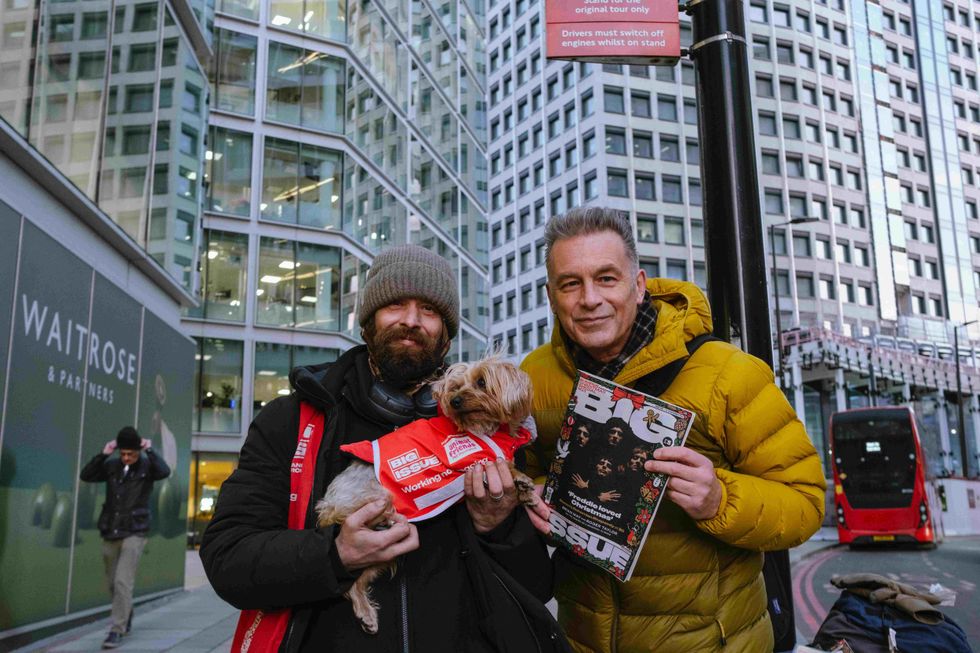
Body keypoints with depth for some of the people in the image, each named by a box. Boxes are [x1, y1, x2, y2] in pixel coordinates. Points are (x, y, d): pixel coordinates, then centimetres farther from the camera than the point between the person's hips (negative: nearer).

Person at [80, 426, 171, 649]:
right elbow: (85, 476, -4)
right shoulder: (112, 465, 5)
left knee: (123, 582, -12)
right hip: (110, 533, 4)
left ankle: (116, 631, -5)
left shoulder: (146, 466, -4)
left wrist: (150, 450, -19)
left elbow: (164, 472, -24)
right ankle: (126, 615, 37)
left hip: (134, 533, -4)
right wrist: (103, 454, -11)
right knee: (112, 583, 13)